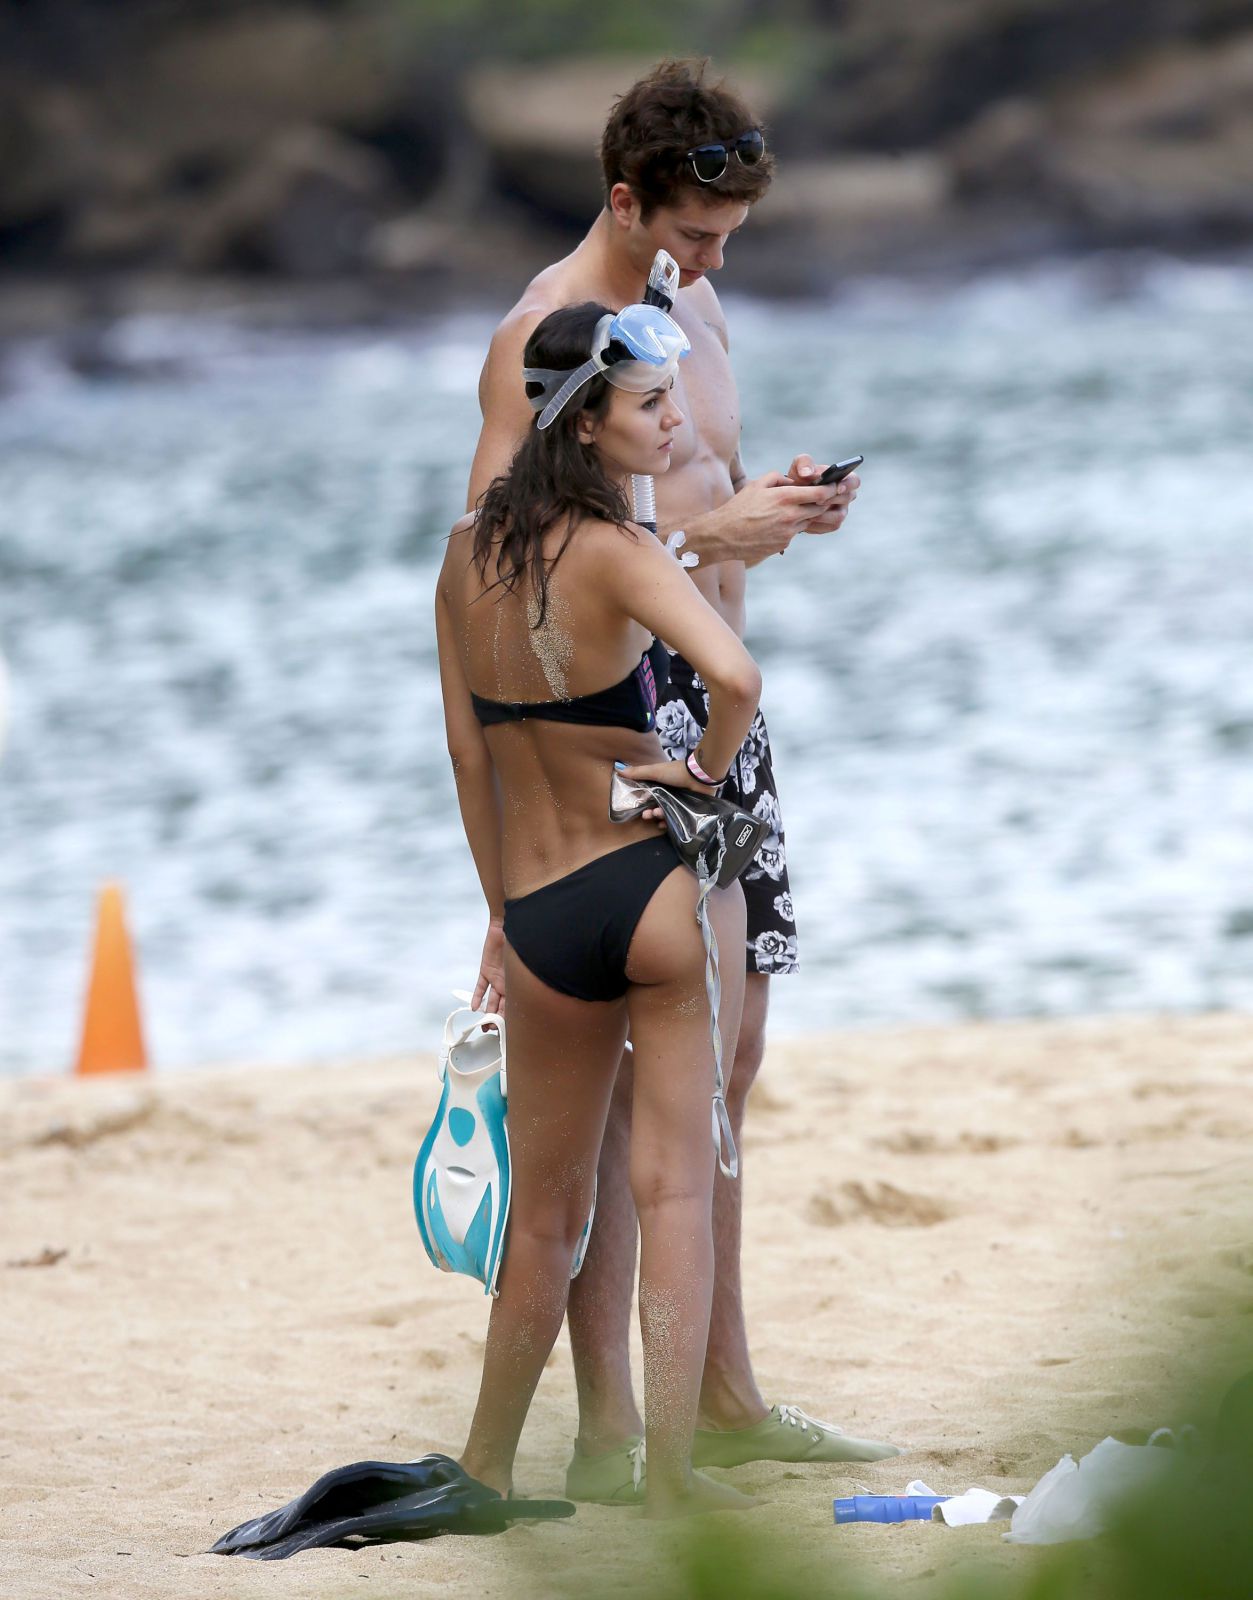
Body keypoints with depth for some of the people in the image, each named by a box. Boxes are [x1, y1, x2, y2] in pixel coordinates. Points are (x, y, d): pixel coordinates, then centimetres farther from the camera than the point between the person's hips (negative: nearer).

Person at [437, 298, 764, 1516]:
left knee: (545, 1213, 19)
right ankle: (671, 1470, -2)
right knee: (674, 1185, 1)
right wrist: (706, 769, -11)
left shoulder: (469, 552, 3)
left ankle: (487, 1464, 29)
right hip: (662, 884, -5)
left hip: (543, 917, 5)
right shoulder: (615, 552, -14)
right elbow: (735, 676, -32)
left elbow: (467, 750, 10)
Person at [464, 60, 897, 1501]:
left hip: (712, 699, 9)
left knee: (726, 1050, 13)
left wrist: (778, 506, 4)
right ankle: (606, 1427, -8)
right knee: (617, 1065, -9)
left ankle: (725, 1398, 22)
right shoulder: (543, 338, -14)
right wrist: (704, 532, -21)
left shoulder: (694, 310, 15)